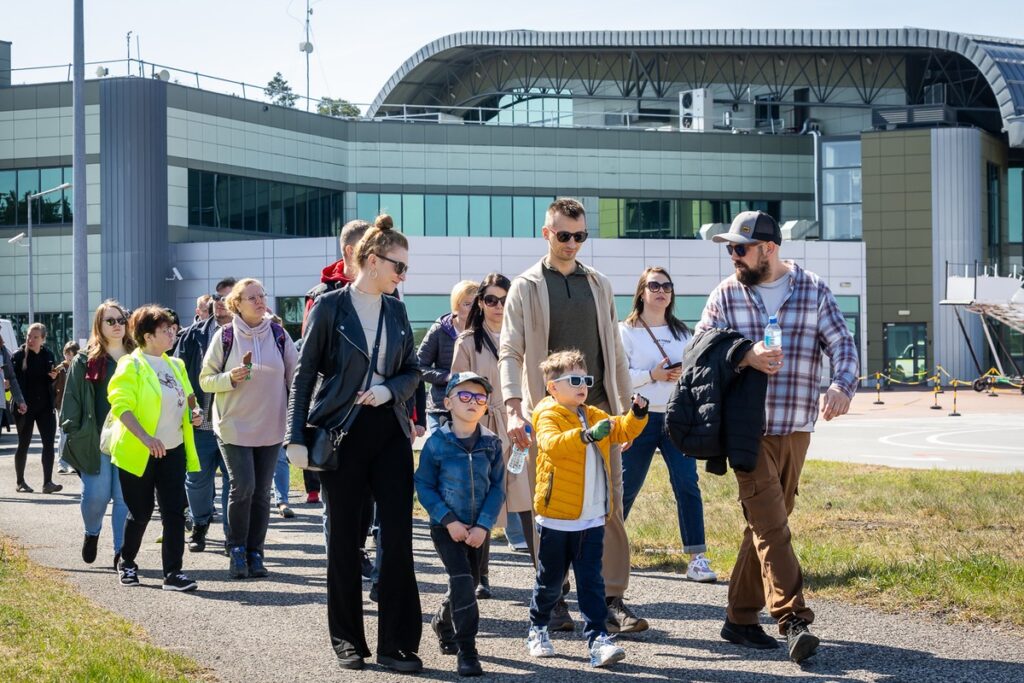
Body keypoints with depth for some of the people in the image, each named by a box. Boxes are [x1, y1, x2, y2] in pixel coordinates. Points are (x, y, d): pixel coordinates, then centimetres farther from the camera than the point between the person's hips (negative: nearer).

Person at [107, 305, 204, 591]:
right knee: (141, 513, 5)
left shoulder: (176, 365, 12)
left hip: (173, 450, 6)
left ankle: (173, 573, -1)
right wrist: (144, 437, -31)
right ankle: (127, 563, 28)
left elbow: (185, 400, 25)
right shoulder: (131, 365, -10)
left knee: (174, 512, -2)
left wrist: (194, 414, 2)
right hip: (139, 454, -5)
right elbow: (121, 405, -19)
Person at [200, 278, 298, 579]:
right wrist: (230, 378, -17)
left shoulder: (279, 334, 3)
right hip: (234, 426, -2)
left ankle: (255, 552, 15)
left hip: (271, 427, 2)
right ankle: (237, 548, 6)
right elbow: (205, 380, 2)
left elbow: (294, 376, 8)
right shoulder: (225, 336, -3)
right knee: (243, 486, -12)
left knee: (262, 492, 5)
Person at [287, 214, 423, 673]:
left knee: (397, 537, -3)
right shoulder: (330, 306, -4)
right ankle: (348, 640, 17)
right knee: (345, 538, 5)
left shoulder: (395, 310, 9)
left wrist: (390, 389, -9)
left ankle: (397, 644, 2)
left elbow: (412, 371, 14)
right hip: (342, 433, -3)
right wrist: (296, 438, -9)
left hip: (390, 432, 3)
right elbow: (305, 373, -4)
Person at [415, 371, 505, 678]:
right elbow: (424, 485, -7)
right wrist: (448, 520, -15)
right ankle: (466, 651, -12)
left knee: (468, 583, 16)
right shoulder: (436, 443, -10)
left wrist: (484, 525, -11)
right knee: (462, 580, -16)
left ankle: (443, 622, 46)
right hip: (446, 527, -4)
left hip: (478, 529, 4)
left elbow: (497, 487, -1)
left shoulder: (492, 443, -2)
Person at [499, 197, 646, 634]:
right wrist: (513, 409, -17)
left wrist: (627, 409, 12)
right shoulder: (526, 287, 3)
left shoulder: (599, 285, 14)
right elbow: (510, 353, -3)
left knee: (610, 505, -2)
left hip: (599, 408, 3)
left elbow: (615, 351, 17)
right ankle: (554, 598, 12)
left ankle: (613, 599, 0)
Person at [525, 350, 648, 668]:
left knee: (591, 581, 0)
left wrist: (637, 414, -9)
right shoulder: (548, 416, -11)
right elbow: (551, 444, -30)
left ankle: (598, 638, -4)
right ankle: (538, 629, 31)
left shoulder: (595, 416, 10)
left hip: (593, 519, 4)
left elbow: (623, 431, 11)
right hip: (557, 518, -4)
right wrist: (586, 435, -43)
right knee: (550, 581, 11)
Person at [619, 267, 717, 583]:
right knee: (626, 487, 4)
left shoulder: (682, 331, 14)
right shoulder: (626, 331, 0)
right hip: (641, 418, -3)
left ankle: (697, 559, -7)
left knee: (687, 484, -7)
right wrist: (653, 375, -17)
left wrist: (686, 373, -6)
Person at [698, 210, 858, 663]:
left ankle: (740, 619, 19)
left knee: (766, 524, 9)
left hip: (795, 428, 3)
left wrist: (842, 386, -20)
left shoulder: (814, 291, 4)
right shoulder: (726, 294, 3)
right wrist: (745, 357, -19)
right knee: (771, 526, -12)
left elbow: (841, 342, -1)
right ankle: (793, 620, -17)